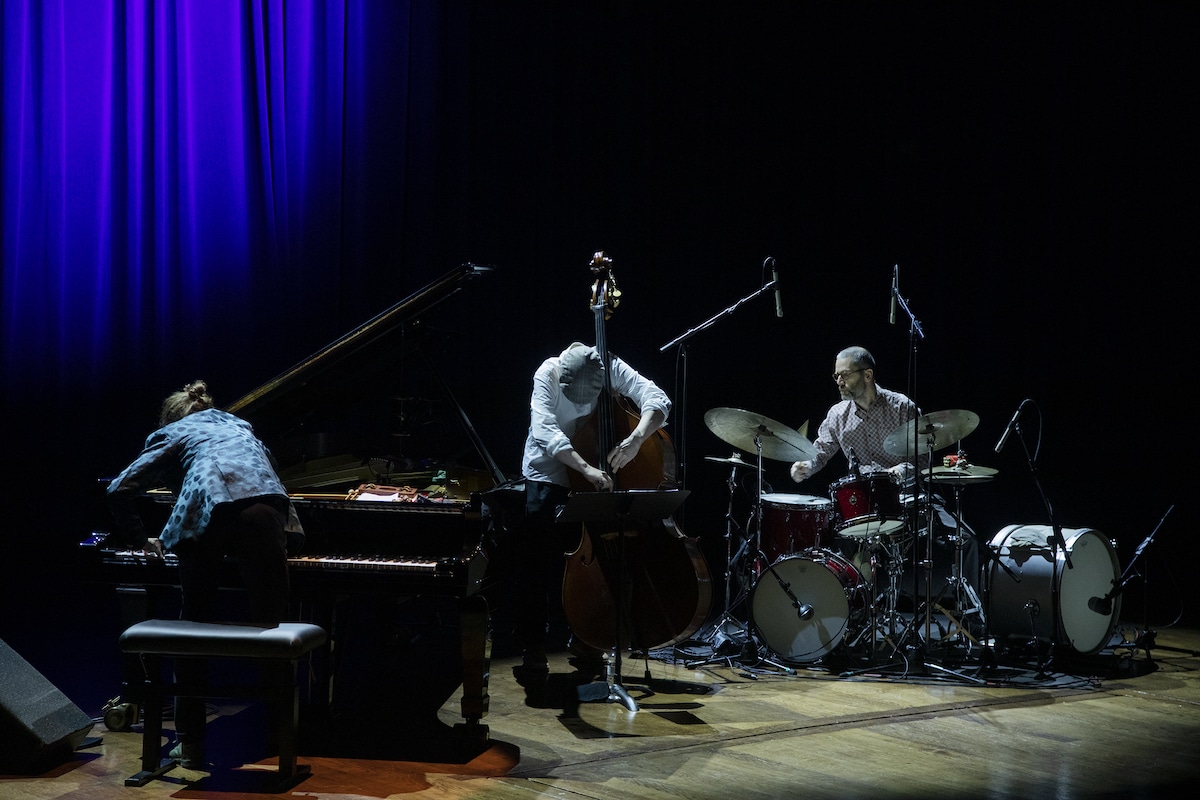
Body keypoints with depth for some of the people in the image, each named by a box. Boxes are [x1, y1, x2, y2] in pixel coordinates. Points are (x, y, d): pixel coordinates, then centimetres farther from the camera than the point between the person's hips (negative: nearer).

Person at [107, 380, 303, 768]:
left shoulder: (172, 434, 26)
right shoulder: (239, 426, 39)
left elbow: (121, 489, 15)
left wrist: (141, 540, 28)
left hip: (209, 513, -2)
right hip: (266, 506, 2)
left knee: (195, 622, 12)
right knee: (270, 624, 6)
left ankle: (191, 743, 14)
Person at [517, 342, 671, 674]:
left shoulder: (612, 368, -20)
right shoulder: (547, 374, -24)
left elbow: (658, 399, -28)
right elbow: (545, 431, -36)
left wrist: (636, 438, -47)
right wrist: (586, 468, -48)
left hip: (591, 480, 2)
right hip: (547, 475, -2)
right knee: (539, 562, -6)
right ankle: (533, 644, 5)